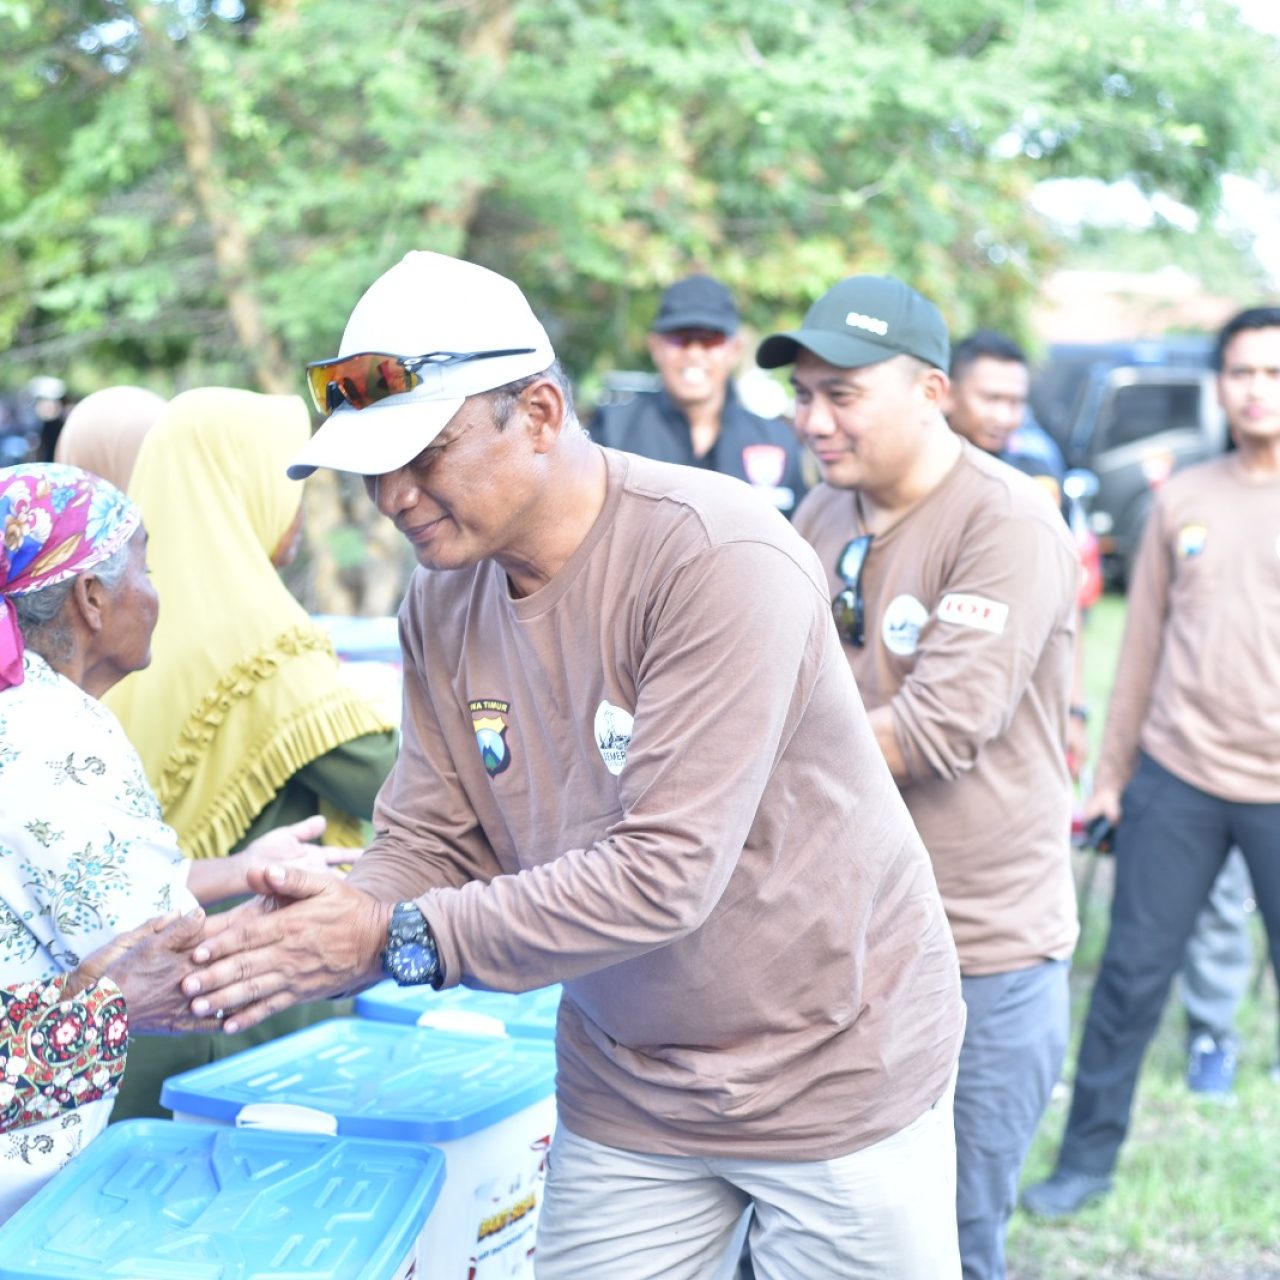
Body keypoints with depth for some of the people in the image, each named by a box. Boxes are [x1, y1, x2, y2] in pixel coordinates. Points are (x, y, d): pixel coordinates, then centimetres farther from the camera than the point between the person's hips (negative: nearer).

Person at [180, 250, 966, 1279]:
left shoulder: (719, 559, -25)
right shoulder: (443, 597, -3)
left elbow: (666, 874, -29)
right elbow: (430, 843, 0)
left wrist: (400, 939, -30)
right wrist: (330, 922, -22)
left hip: (832, 1068, -5)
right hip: (628, 1090, 6)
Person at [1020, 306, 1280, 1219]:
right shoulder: (1182, 500, 6)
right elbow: (1144, 642, 10)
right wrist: (1113, 772, 11)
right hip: (1175, 777, 2)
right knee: (1134, 973, 8)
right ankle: (1088, 1159, 22)